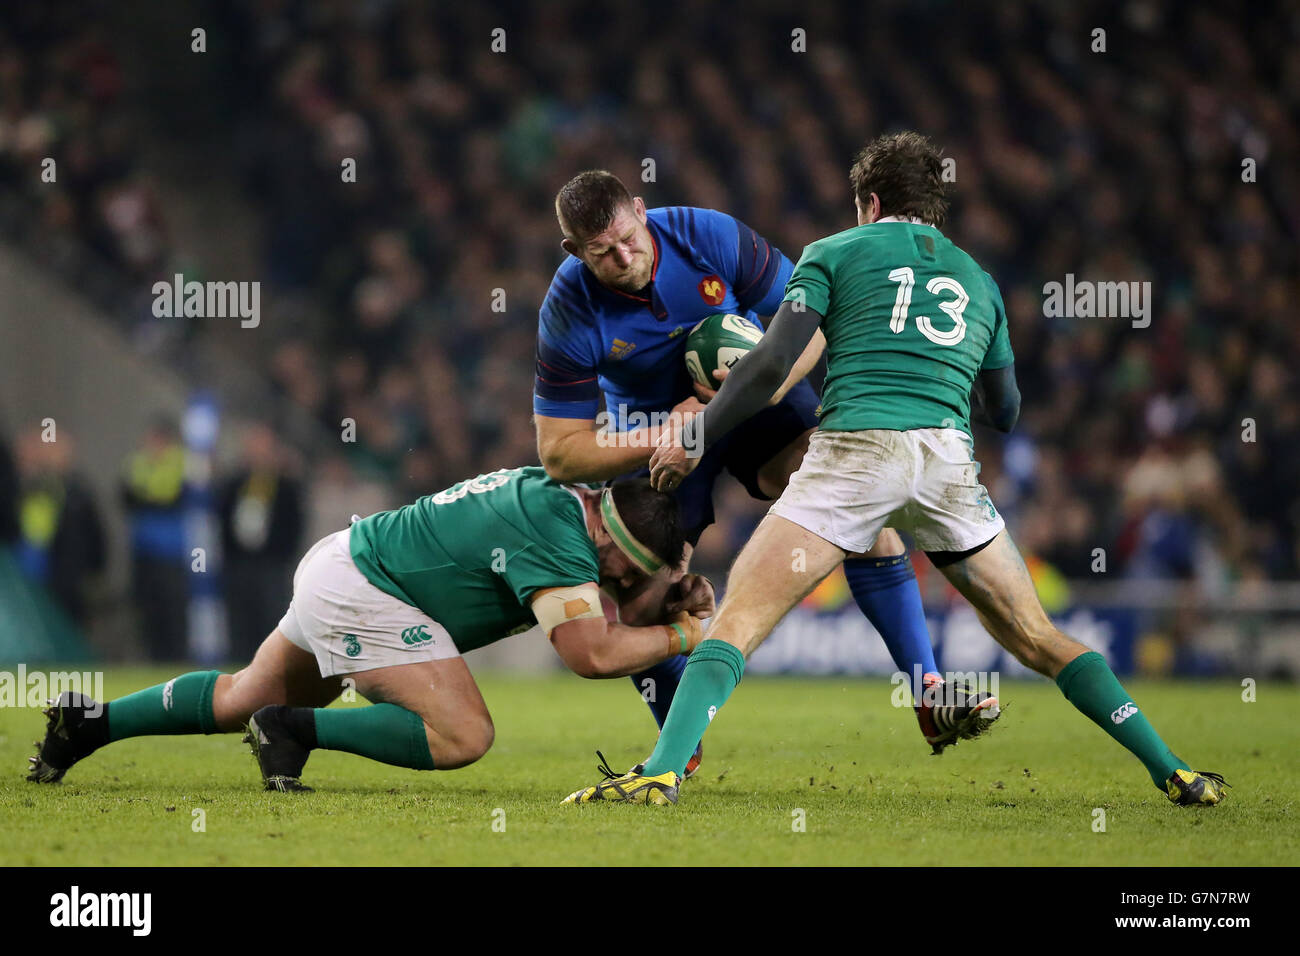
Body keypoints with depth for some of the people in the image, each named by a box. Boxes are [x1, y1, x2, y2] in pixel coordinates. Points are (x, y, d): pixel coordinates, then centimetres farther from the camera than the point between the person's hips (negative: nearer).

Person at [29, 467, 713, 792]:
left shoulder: (564, 499, 5)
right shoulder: (556, 535, -23)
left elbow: (607, 617, 9)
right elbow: (590, 653, -28)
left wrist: (669, 591, -6)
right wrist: (682, 638, -18)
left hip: (338, 566, 10)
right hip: (362, 592, -10)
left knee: (245, 699, 26)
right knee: (461, 736, -19)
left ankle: (89, 720, 31)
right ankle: (297, 730, -11)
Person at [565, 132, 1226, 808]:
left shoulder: (836, 253, 15)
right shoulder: (977, 279, 27)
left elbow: (772, 363, 3)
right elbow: (1005, 412, 33)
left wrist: (696, 437, 12)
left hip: (854, 448, -4)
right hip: (949, 460, 4)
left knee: (738, 619, -4)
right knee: (1037, 641, 14)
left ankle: (662, 772, -22)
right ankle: (1171, 773, 9)